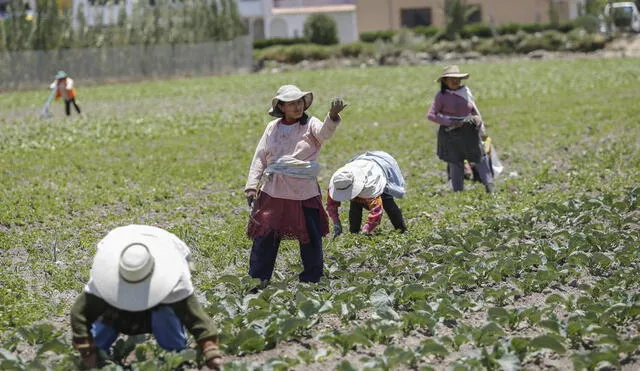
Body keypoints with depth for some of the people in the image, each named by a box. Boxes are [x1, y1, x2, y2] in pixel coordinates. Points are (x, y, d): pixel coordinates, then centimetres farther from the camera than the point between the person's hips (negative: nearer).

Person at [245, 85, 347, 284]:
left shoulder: (310, 125, -2)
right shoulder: (272, 128, 8)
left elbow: (324, 132, -25)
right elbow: (260, 158, 11)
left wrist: (333, 116, -47)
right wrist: (251, 186, 2)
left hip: (304, 194, -2)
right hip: (272, 193, 2)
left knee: (311, 242, 3)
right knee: (264, 241, 5)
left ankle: (311, 282, 18)